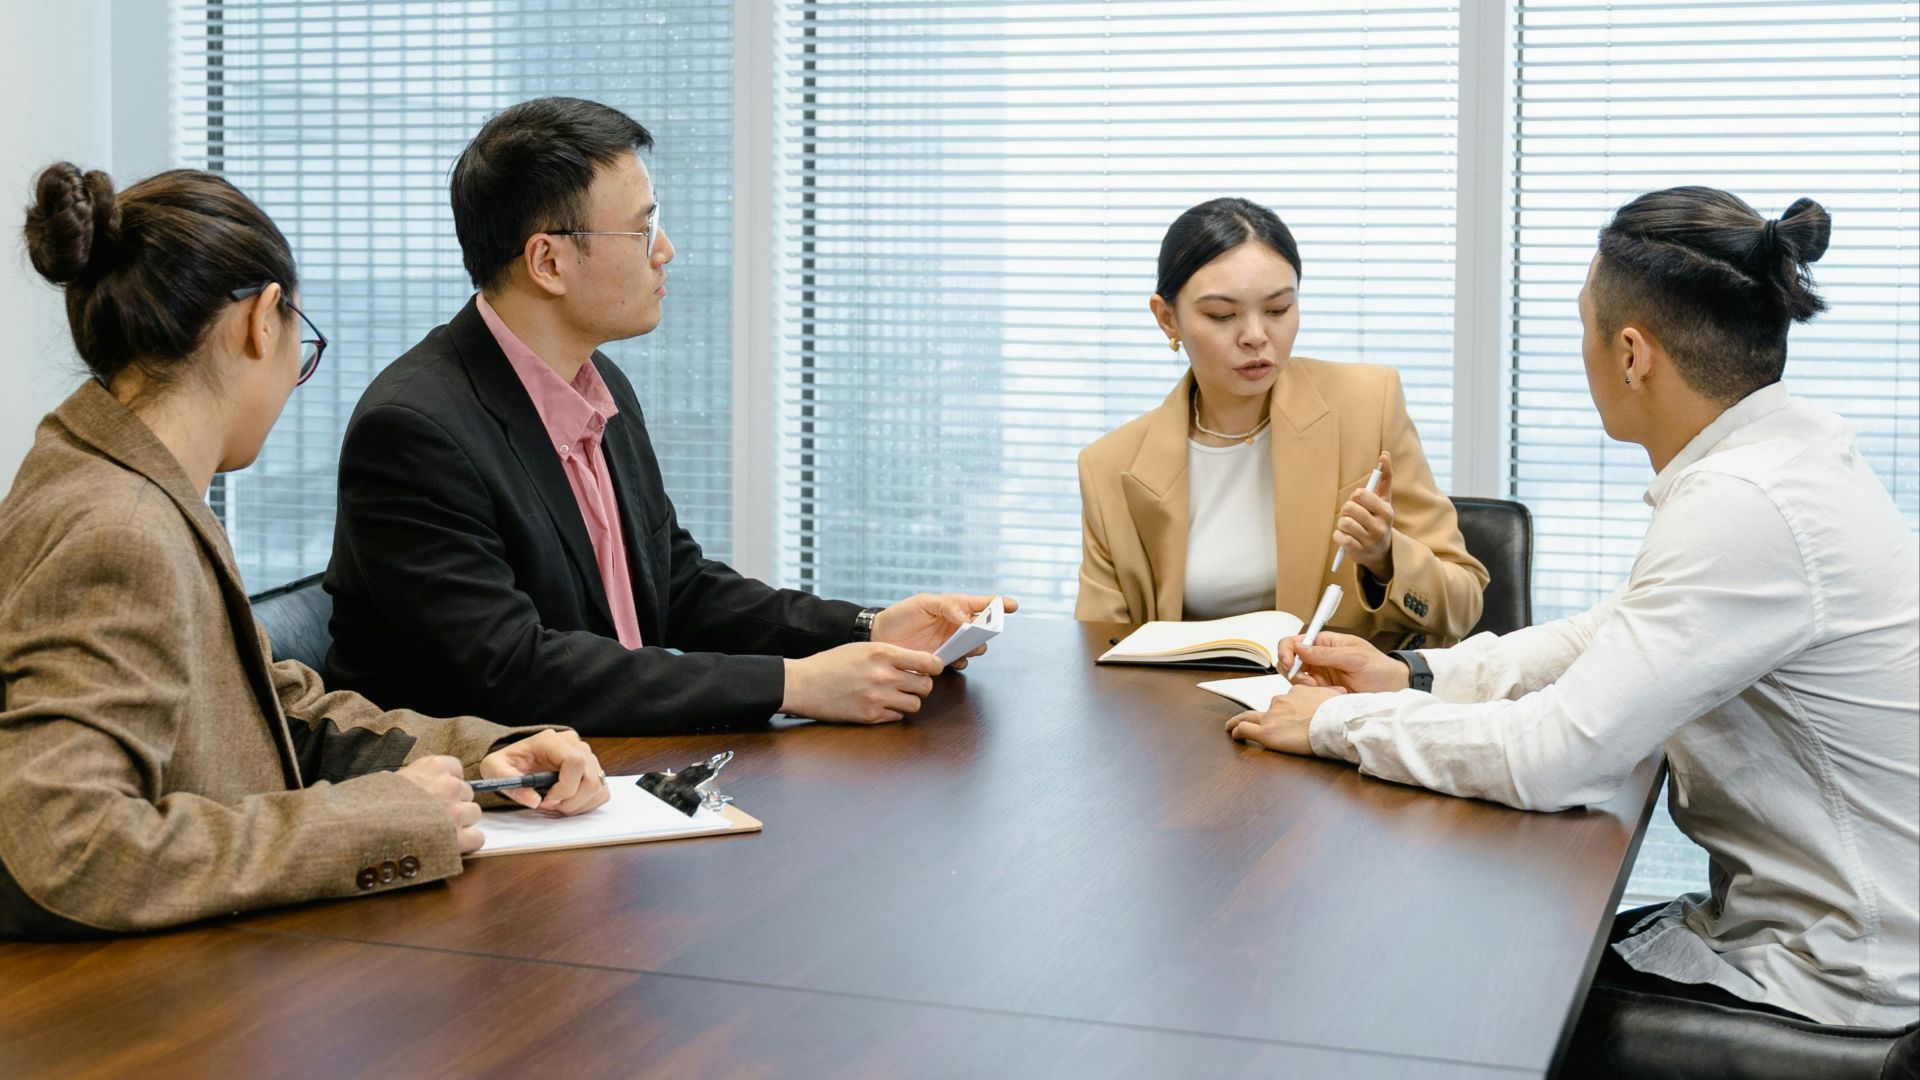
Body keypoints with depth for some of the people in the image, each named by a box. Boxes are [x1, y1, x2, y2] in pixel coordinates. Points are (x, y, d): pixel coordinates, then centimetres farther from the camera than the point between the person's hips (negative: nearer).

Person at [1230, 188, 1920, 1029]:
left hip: (1831, 983, -8)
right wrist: (1414, 676, 5)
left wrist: (1335, 723, -14)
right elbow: (1618, 633, 15)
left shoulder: (1750, 508, -27)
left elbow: (1554, 756, -28)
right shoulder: (1782, 449, 3)